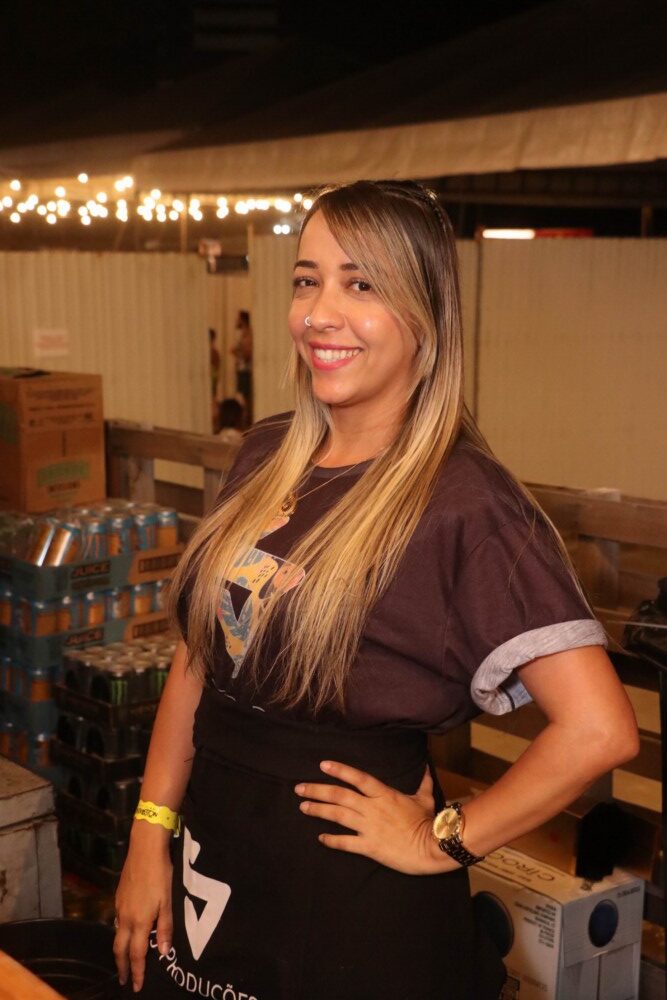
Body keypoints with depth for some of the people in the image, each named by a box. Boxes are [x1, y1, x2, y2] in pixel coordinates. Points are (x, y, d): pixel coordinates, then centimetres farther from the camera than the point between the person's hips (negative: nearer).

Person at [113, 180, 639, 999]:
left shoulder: (464, 501, -19)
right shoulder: (266, 456, 2)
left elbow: (598, 730, -25)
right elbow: (198, 655, 7)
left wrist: (443, 842, -15)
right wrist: (152, 835, 3)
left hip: (351, 899, -6)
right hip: (210, 856, 6)